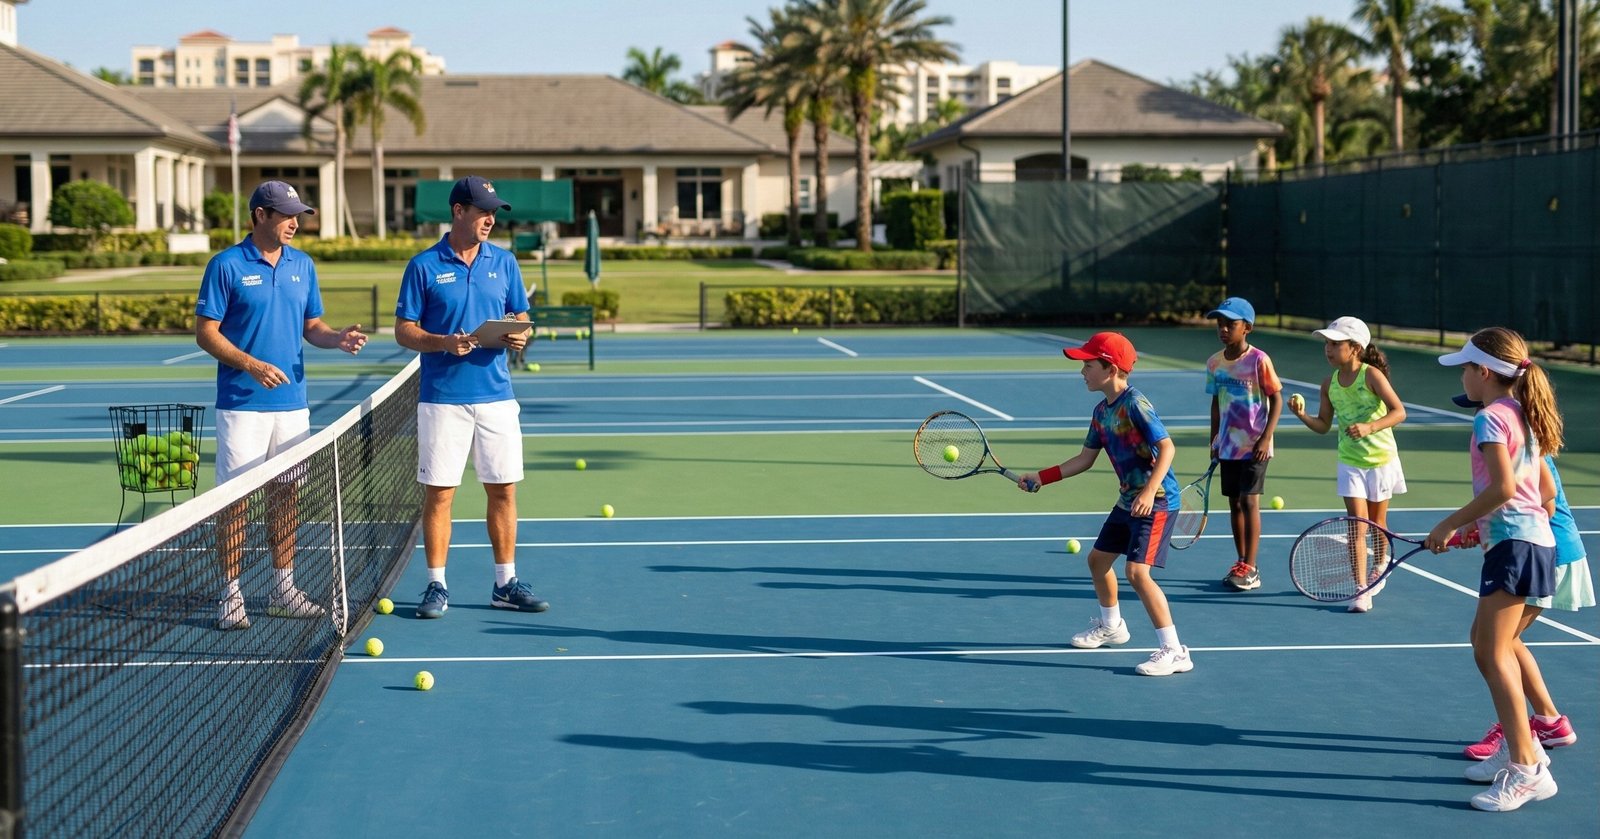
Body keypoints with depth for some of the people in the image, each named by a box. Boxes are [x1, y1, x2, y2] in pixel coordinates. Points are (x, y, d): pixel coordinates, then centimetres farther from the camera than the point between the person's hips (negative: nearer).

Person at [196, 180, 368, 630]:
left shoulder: (302, 265, 9)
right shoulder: (226, 266, -7)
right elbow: (205, 332, -8)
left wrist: (339, 337, -7)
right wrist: (252, 365, -20)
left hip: (292, 402, 5)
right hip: (242, 404, -5)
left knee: (286, 492, 10)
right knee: (235, 497, -2)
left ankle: (283, 589, 19)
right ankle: (231, 595, 4)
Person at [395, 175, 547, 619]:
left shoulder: (504, 261, 8)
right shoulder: (424, 266, -2)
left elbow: (520, 316, 14)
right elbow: (404, 330, -2)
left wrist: (519, 336, -9)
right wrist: (443, 342, -19)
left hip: (496, 396, 3)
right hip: (443, 398, -3)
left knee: (503, 489, 6)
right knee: (439, 492, 0)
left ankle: (505, 583, 16)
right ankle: (436, 586, 9)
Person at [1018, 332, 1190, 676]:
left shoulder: (1135, 405, -20)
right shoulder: (1102, 412, 7)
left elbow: (1167, 447, -23)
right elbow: (1085, 459, 16)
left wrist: (1148, 492, -32)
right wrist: (1041, 478, 13)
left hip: (1156, 501, -10)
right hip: (1128, 500, 10)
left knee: (1138, 572, -19)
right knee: (1098, 558, 20)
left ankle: (1173, 651, -13)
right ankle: (1111, 625, 44)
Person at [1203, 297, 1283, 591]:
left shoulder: (1258, 360, -12)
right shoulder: (1214, 363, 5)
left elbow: (1277, 399, -9)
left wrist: (1265, 438, -16)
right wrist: (1214, 442, 13)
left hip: (1254, 447, -6)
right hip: (1227, 446, 6)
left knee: (1249, 502, -7)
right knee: (1234, 503, 9)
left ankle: (1249, 569, -3)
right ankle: (1241, 562, 18)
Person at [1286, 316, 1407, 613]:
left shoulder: (1372, 375, -17)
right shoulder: (1329, 384, -2)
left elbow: (1399, 412, -21)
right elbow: (1323, 425, 6)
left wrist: (1369, 427, -35)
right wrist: (1303, 415, -13)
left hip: (1381, 458, -2)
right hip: (1350, 463, 2)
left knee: (1377, 521, 14)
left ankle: (1378, 567, 42)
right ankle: (1361, 591, -11)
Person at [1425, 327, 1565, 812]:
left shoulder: (1491, 418, -12)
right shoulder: (1522, 417, 16)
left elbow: (1503, 487, -22)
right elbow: (1547, 489, 19)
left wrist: (1451, 524, -13)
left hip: (1514, 544, -10)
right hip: (1536, 539, 10)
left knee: (1492, 654, -10)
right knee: (1487, 643, 18)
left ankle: (1527, 770, -13)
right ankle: (1521, 746, 23)